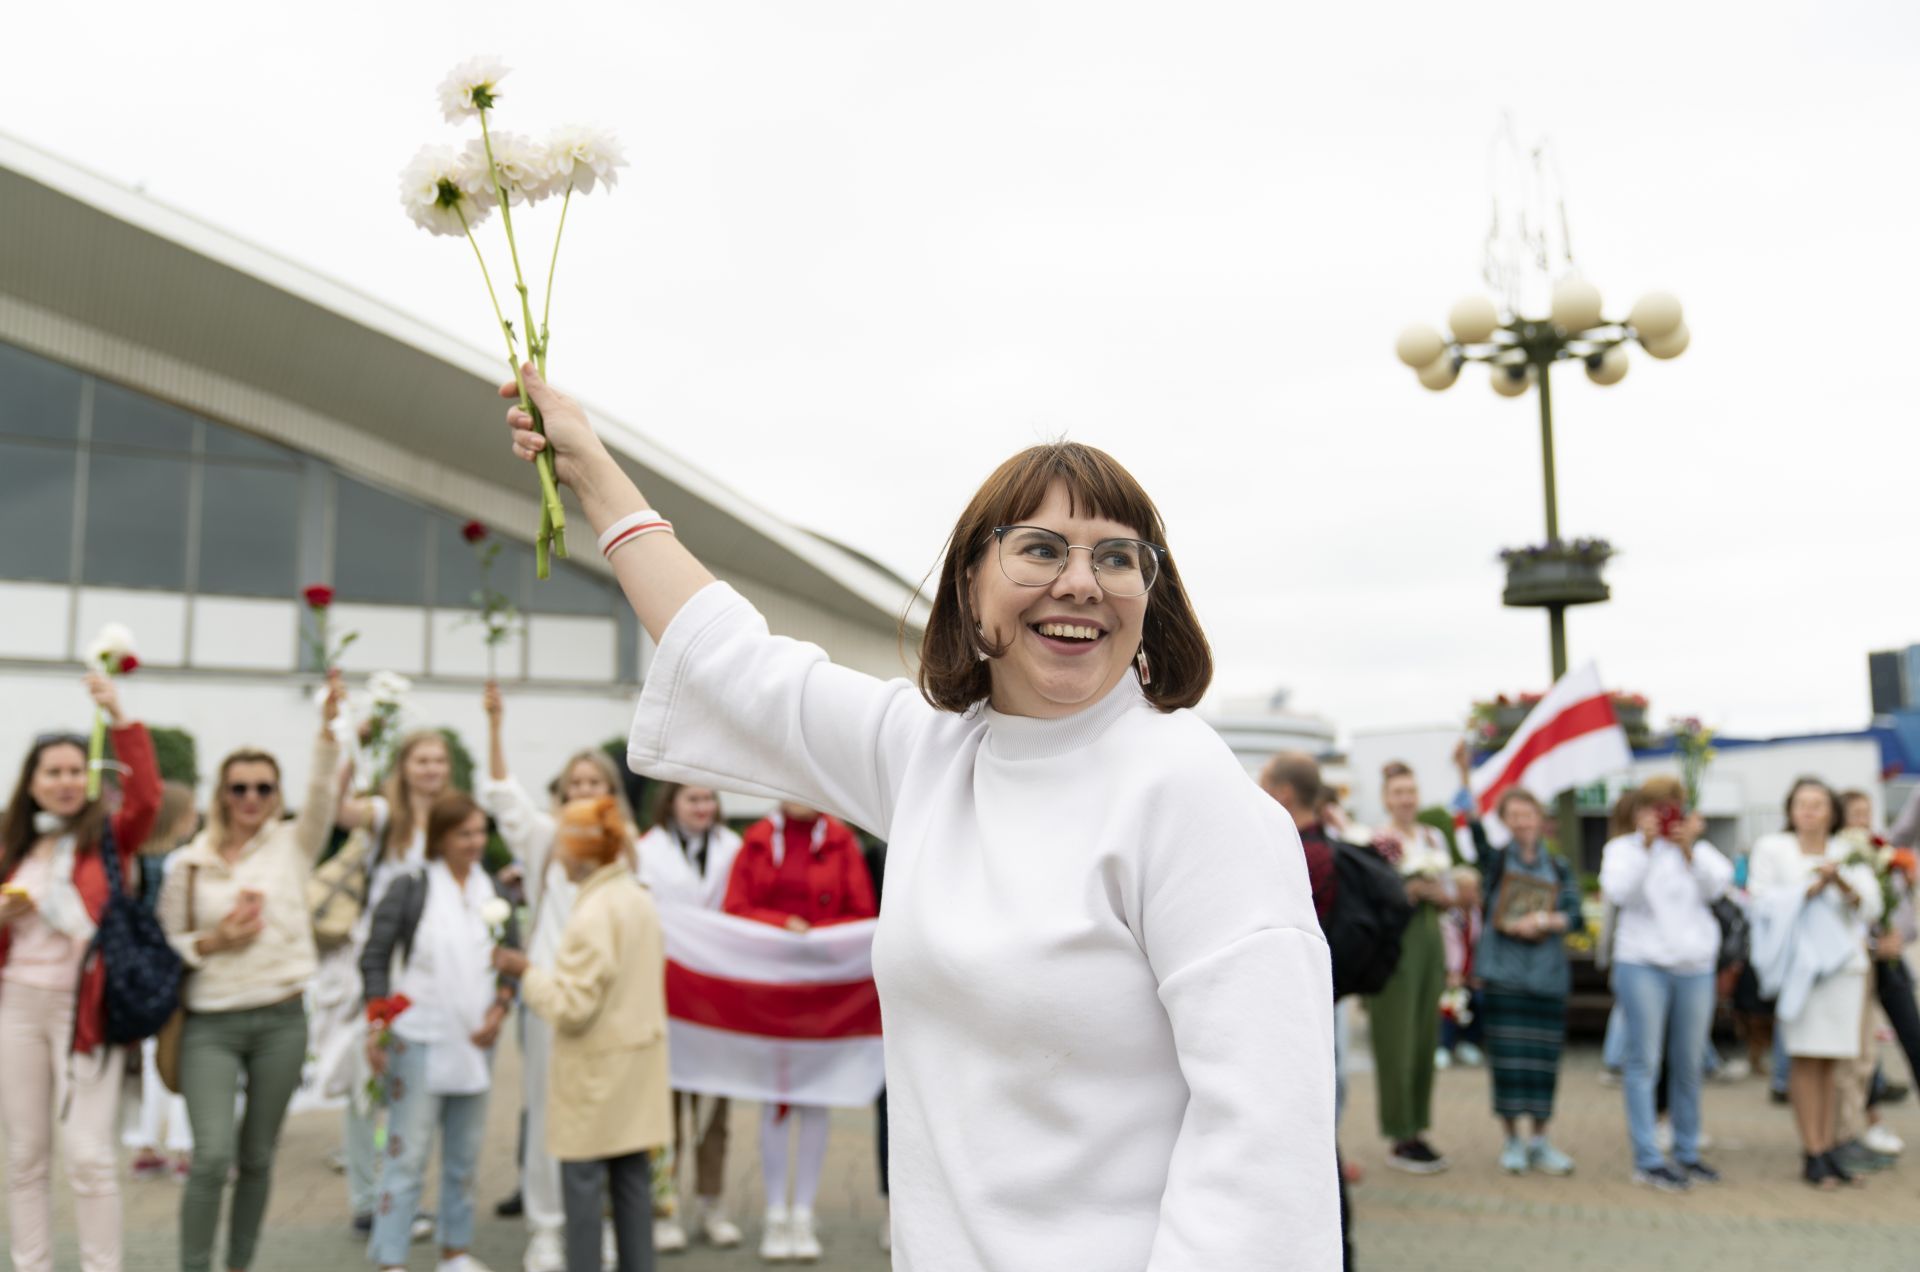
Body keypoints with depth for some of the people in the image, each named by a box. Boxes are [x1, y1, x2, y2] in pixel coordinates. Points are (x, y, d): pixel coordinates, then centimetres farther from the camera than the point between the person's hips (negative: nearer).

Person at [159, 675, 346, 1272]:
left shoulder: (293, 844, 3)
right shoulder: (188, 864, 3)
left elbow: (322, 793, -14)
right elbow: (163, 945, 6)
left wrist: (328, 727, -27)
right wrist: (214, 941, -13)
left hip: (281, 1019, 1)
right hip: (210, 1023, -1)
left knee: (258, 1157, 10)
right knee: (213, 1156, -12)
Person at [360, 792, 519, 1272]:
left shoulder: (492, 892, 8)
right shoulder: (411, 889, -6)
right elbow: (375, 958, -6)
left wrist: (499, 1010, -2)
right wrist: (376, 1025, -13)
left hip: (475, 1041, 5)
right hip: (420, 1040, -5)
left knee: (465, 1155, 14)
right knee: (407, 1155, -4)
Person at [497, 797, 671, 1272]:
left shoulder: (592, 915, -19)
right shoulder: (641, 900, 6)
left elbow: (572, 1007, -19)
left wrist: (525, 971, -8)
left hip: (595, 1072, -8)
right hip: (637, 1065, 8)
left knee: (583, 1183, 1)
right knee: (632, 1178, 13)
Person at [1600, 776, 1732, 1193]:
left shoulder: (1696, 848, 14)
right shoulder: (1622, 847, 5)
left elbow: (1716, 886, -3)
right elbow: (1618, 891, -12)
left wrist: (1690, 849, -16)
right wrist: (1645, 843, -15)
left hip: (1695, 967, 4)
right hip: (1642, 965, -3)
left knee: (1689, 1065, 8)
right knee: (1644, 1063, -5)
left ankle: (1687, 1153, 19)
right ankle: (1647, 1161, -4)